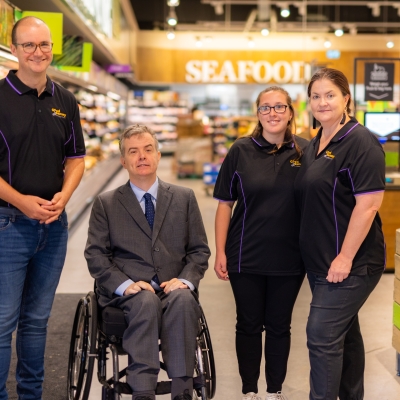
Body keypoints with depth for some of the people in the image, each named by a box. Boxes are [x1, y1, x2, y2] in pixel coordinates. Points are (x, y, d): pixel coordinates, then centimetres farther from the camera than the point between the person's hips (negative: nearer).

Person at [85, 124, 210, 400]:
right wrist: (124, 284, -13)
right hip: (128, 293, -1)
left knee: (183, 300, -34)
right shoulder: (106, 204, 12)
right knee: (146, 301, -36)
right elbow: (96, 254, 5)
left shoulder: (185, 198, 15)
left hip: (174, 289, 1)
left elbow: (200, 250, 13)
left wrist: (185, 280, -8)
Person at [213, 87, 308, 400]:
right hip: (246, 257, -1)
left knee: (279, 326, 12)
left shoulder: (305, 151, -1)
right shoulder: (241, 151, -3)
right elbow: (225, 204, -1)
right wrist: (220, 252, -4)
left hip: (289, 258, 1)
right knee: (249, 325, 10)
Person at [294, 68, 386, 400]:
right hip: (321, 260, 9)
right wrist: (322, 258, 14)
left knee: (322, 336, -9)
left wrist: (345, 258, -21)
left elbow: (368, 205, -20)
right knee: (344, 331, 17)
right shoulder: (316, 144, 11)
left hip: (351, 262, -8)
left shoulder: (360, 143, -14)